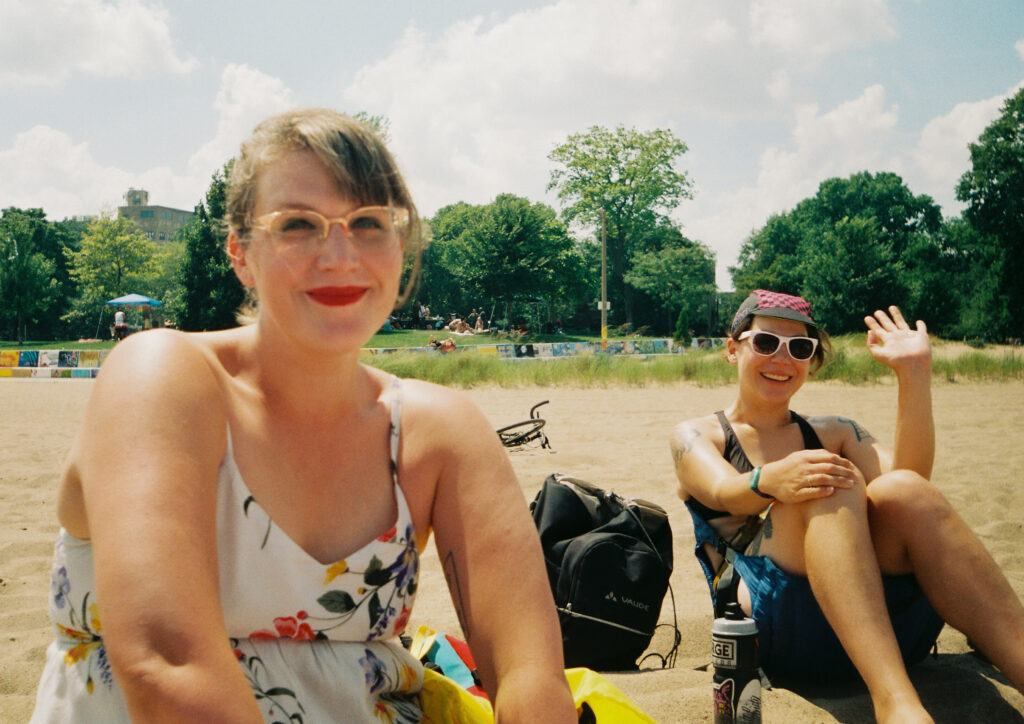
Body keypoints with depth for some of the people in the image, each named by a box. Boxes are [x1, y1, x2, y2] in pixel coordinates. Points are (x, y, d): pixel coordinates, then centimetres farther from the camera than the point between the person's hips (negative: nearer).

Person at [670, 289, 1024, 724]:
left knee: (902, 491, -26)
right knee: (833, 485, -29)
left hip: (880, 616, 3)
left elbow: (907, 473, 2)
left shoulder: (833, 433, 24)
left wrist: (914, 374, -8)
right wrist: (770, 481, -33)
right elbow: (724, 491, -11)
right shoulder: (696, 435, 15)